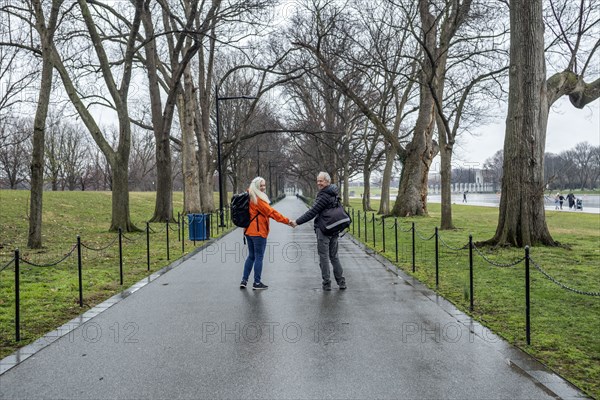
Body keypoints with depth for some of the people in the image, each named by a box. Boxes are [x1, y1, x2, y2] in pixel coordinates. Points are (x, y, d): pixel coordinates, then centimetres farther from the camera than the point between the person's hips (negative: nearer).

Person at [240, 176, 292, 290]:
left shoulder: (250, 197, 13)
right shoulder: (258, 199, -15)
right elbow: (271, 212, -18)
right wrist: (286, 221, -17)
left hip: (249, 231, 9)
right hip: (258, 232, -9)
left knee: (251, 256, 17)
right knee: (259, 257, 0)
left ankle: (244, 280, 17)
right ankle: (257, 283, 6)